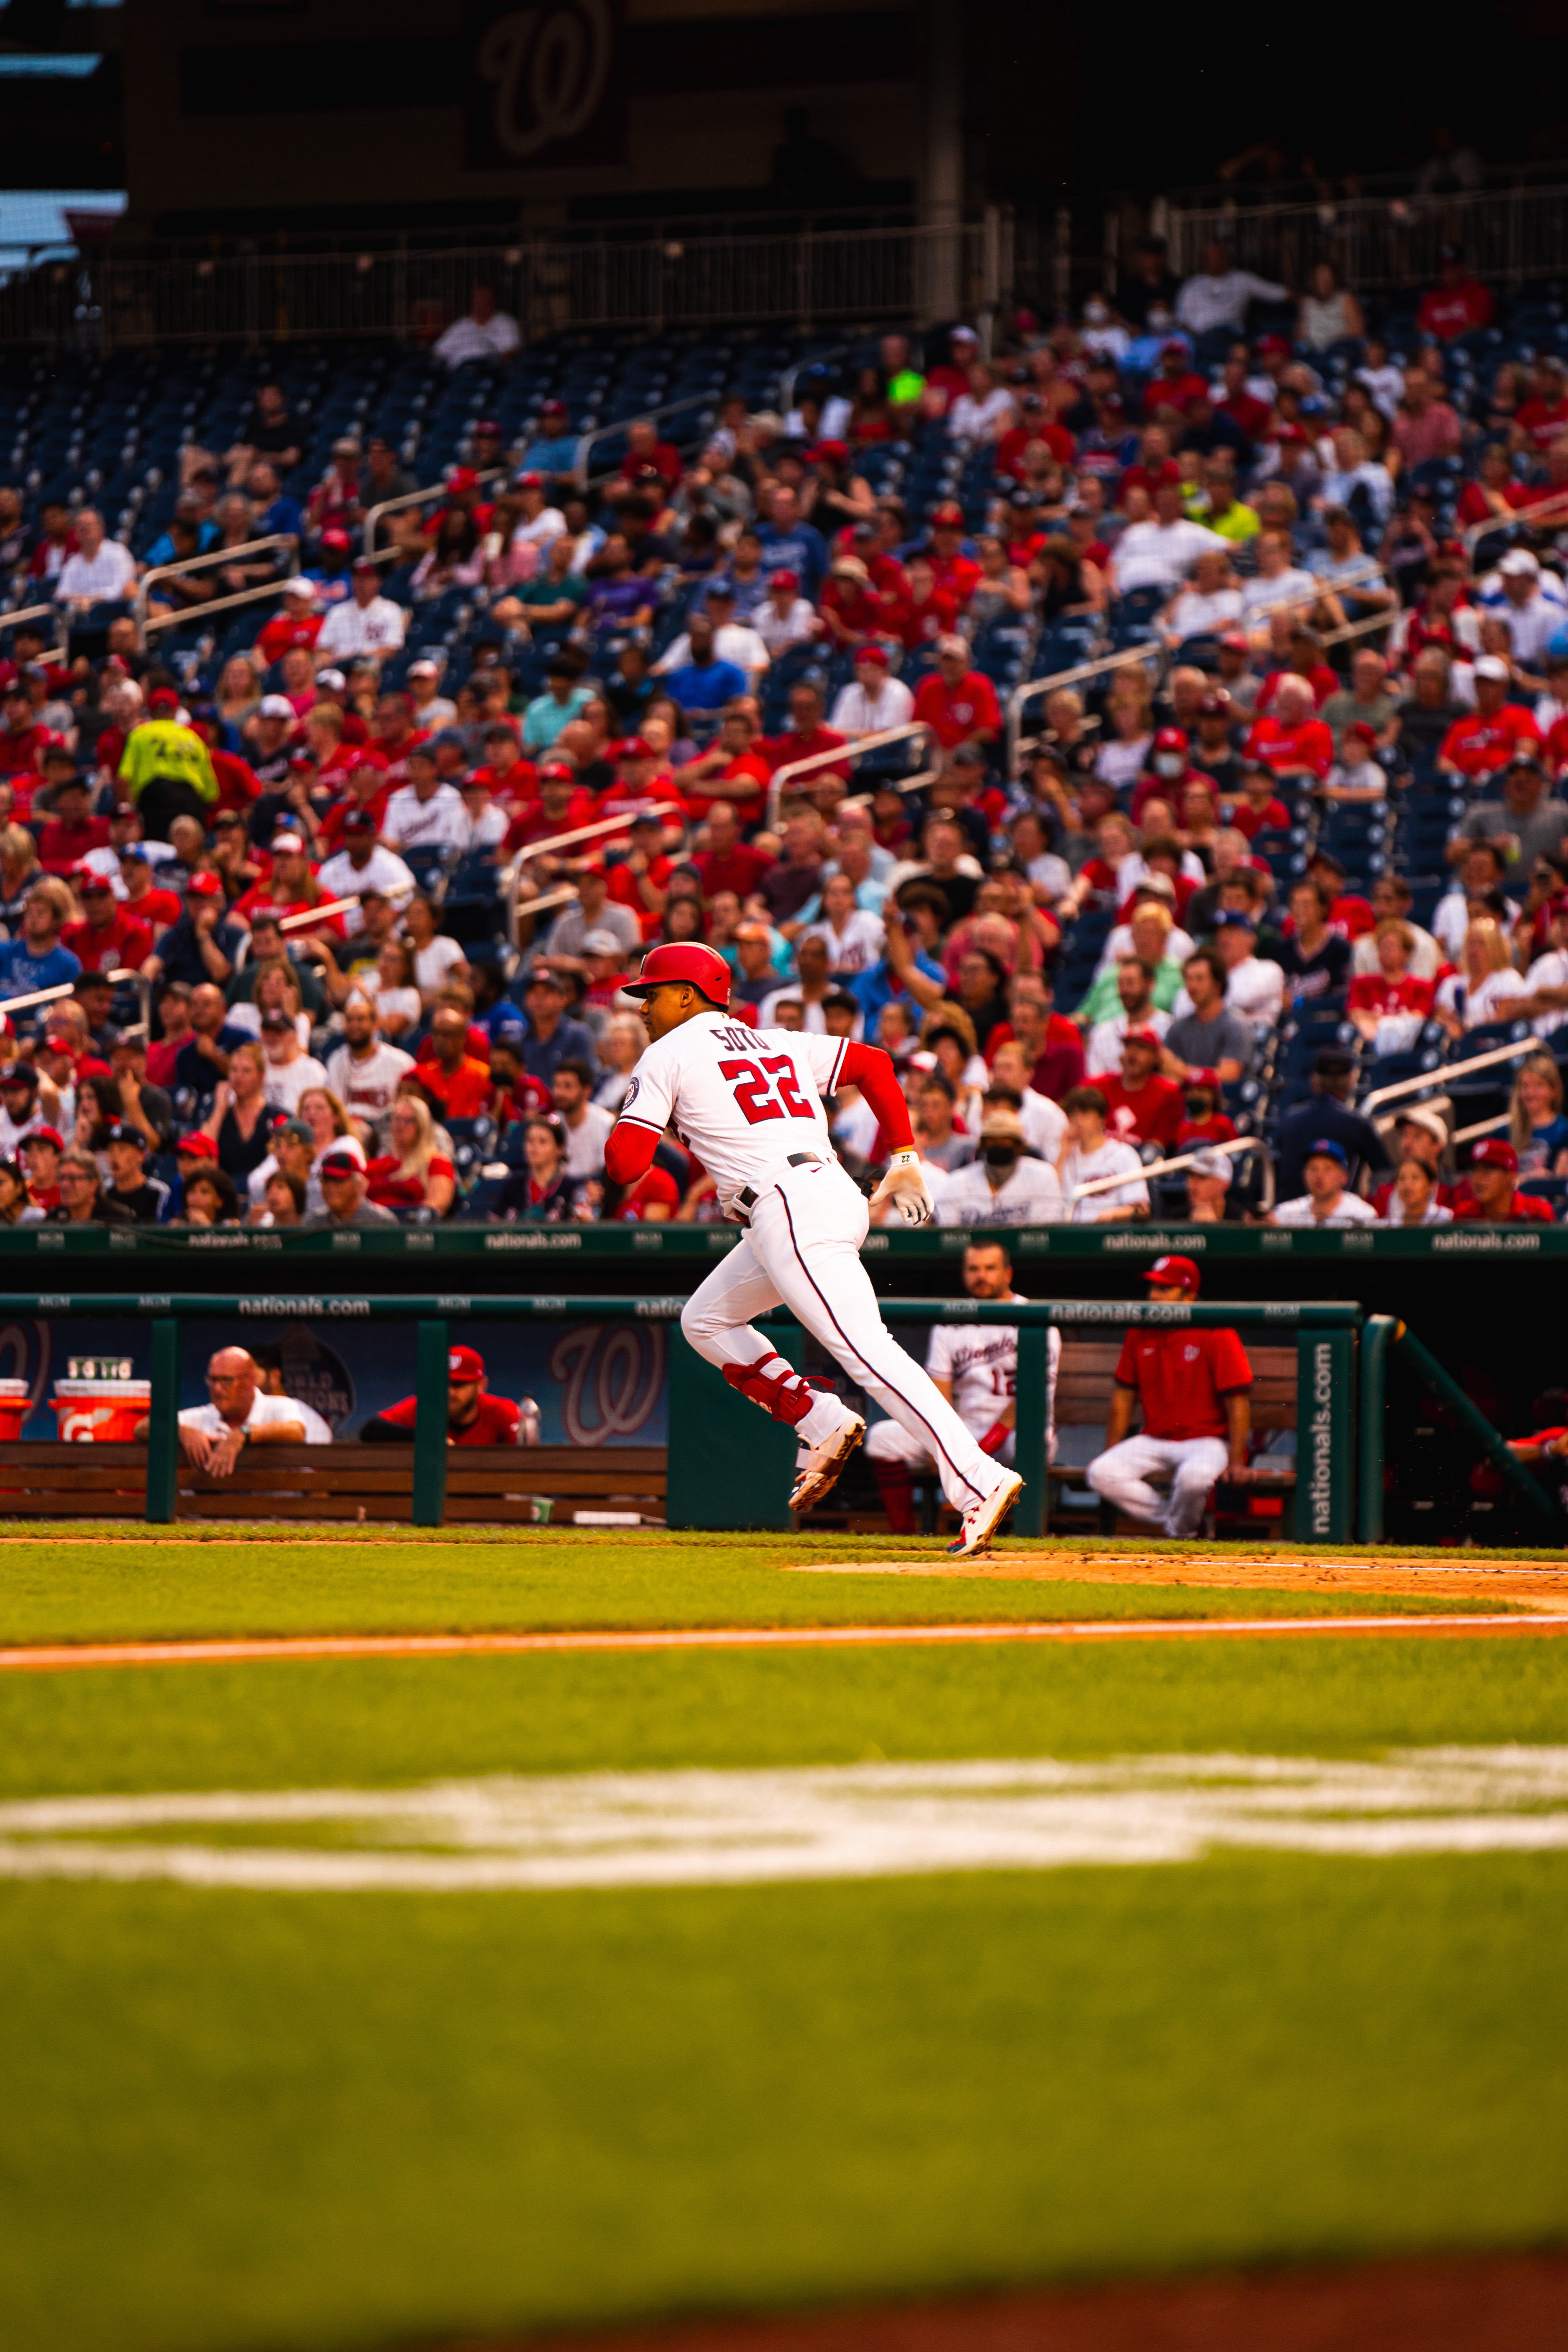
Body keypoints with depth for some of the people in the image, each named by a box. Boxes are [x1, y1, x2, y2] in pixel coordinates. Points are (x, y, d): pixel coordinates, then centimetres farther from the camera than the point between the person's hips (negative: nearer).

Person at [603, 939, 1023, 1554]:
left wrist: (625, 1137, 22)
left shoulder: (669, 1055, 5)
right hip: (841, 1197, 9)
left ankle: (978, 1481, -29)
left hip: (787, 1208, -9)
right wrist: (905, 1157, 19)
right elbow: (873, 1063, 21)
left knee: (864, 1348, -17)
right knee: (705, 1321, 22)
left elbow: (625, 1164, -2)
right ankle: (824, 1424, 8)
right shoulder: (777, 1044, 26)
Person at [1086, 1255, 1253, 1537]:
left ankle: (1180, 1530, -8)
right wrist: (1110, 1453, 7)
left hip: (1207, 1441, -5)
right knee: (1100, 1474, -20)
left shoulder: (1217, 1336, -10)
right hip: (1154, 1442, 5)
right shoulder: (1140, 1334, 7)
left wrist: (1236, 1463, -18)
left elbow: (1238, 1404, -11)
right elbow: (1123, 1399, 12)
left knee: (1194, 1476, -39)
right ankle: (1170, 1517, -11)